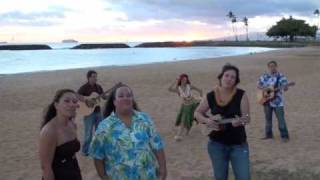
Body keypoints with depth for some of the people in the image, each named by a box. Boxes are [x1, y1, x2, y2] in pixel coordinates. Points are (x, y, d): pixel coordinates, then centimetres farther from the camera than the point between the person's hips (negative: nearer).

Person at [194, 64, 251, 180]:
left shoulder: (241, 95, -10)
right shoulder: (211, 96, -6)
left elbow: (247, 118, -12)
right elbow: (197, 113, 6)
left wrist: (240, 121, -34)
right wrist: (206, 120, -14)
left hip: (238, 144, -1)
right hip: (217, 144, 1)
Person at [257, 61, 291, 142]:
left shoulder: (280, 76, -4)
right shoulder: (264, 76, 6)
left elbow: (285, 87, -8)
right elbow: (258, 84, 10)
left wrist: (285, 87, -32)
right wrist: (264, 88, -9)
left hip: (277, 101, -4)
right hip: (267, 101, 4)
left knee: (281, 119, -4)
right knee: (268, 118, 12)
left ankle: (284, 136, 4)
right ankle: (268, 134, 25)